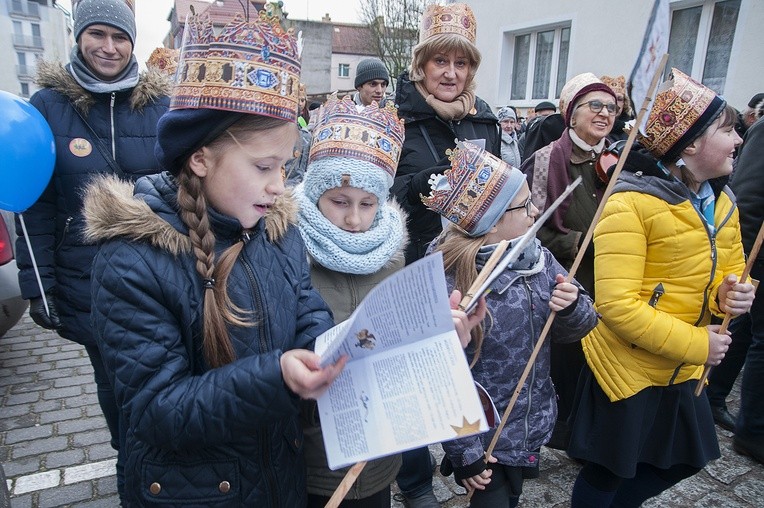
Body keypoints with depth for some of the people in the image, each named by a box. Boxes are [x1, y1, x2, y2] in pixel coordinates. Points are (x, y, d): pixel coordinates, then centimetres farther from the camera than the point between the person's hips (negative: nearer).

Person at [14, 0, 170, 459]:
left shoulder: (159, 105, -1)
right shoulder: (49, 105, -3)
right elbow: (37, 204, -2)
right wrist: (37, 285, -5)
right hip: (86, 280, 0)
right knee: (112, 377, 16)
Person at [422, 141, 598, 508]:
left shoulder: (537, 257, -7)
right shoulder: (446, 283, -25)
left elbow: (572, 330, 1)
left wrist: (573, 308, -21)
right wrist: (463, 450, -14)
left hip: (533, 424, 6)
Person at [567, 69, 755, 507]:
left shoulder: (722, 200, 4)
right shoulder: (632, 202, -23)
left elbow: (732, 271, 14)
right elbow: (617, 305, -27)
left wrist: (733, 295, -9)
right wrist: (695, 344, -22)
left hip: (684, 372, 8)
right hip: (629, 370, -8)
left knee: (678, 463, 26)